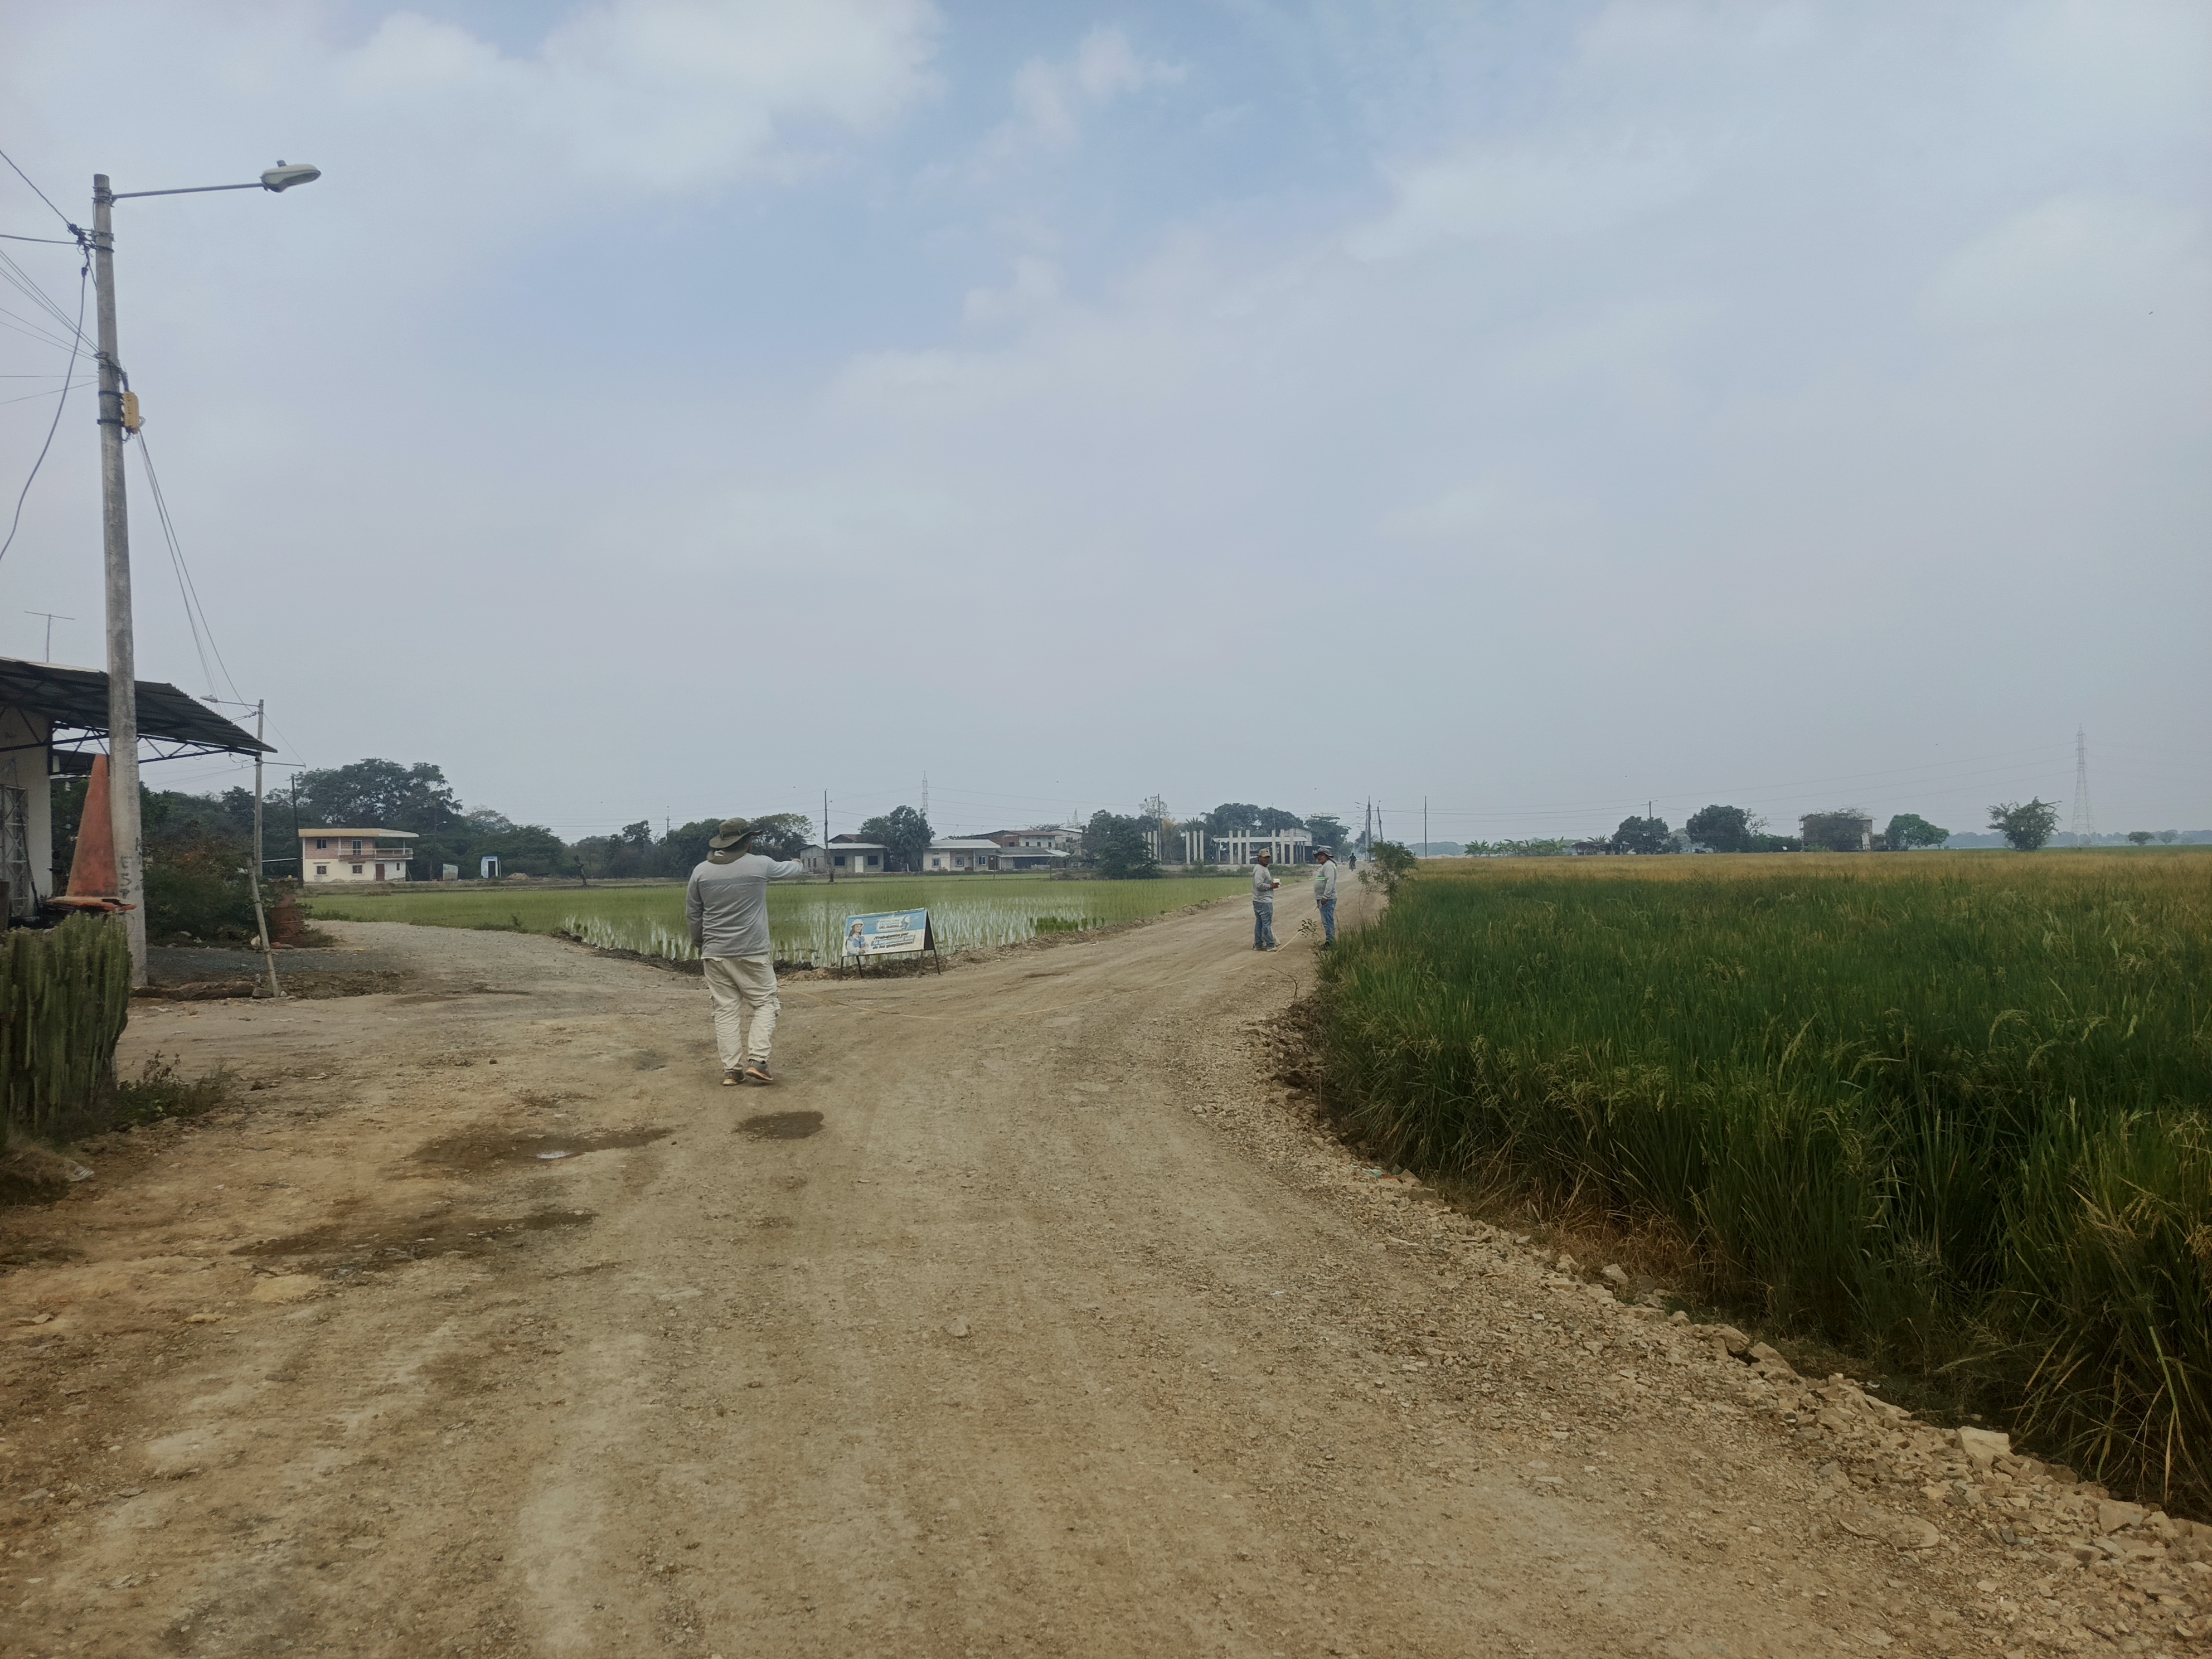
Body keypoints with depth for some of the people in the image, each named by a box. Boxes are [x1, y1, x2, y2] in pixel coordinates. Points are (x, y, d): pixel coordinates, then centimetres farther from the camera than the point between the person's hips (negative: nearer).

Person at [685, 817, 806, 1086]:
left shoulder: (701, 871, 2)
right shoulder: (760, 866, -5)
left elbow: (692, 914, 10)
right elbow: (788, 868, 16)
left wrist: (699, 943, 26)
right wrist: (799, 864, 40)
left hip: (715, 953, 3)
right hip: (752, 952, -3)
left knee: (726, 1010, 7)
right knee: (765, 1003, 8)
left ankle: (731, 1070, 4)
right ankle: (757, 1060, -6)